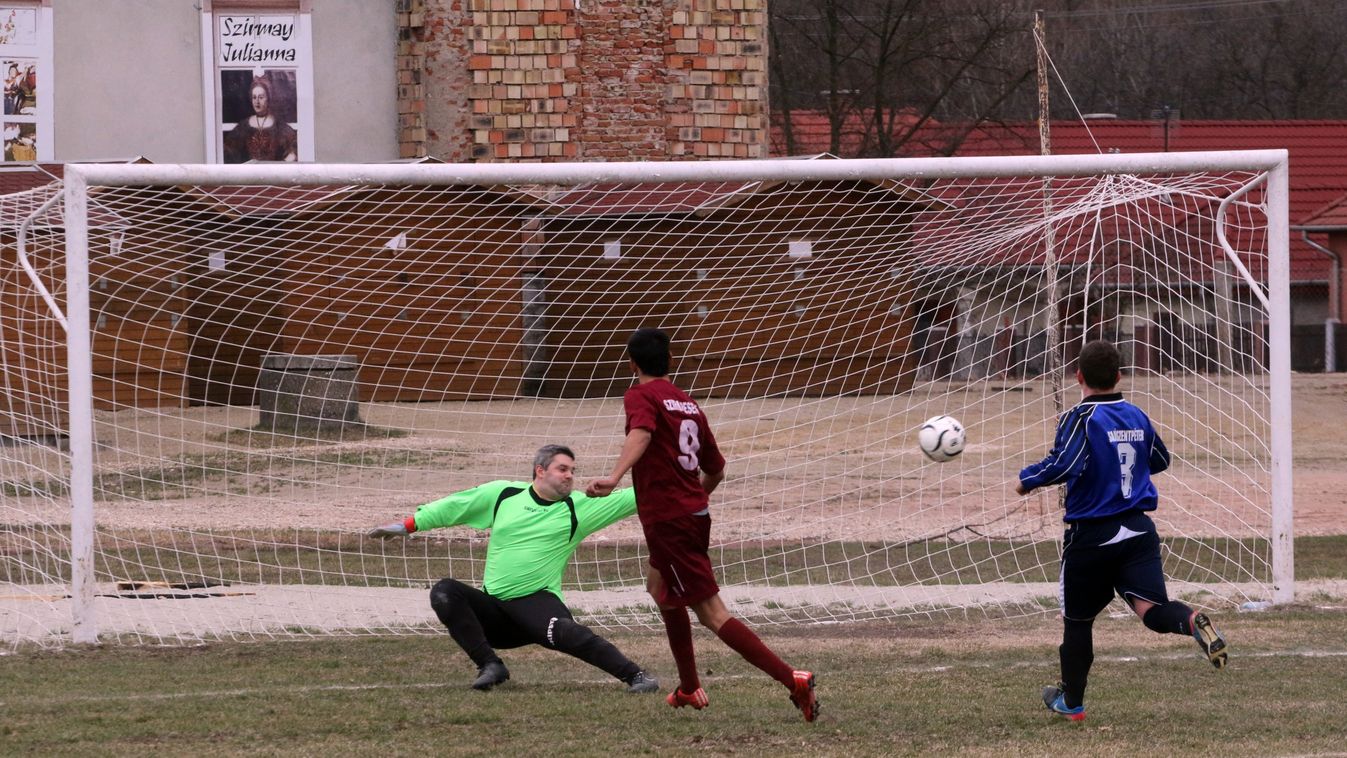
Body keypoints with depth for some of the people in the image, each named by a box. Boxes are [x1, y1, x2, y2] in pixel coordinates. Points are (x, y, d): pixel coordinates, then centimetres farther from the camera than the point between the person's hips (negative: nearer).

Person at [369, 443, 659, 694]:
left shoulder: (578, 508, 5)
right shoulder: (502, 495, 9)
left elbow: (623, 501, 0)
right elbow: (453, 507, 15)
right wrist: (408, 525, 12)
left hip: (537, 602, -3)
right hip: (492, 607, 3)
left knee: (565, 632, -35)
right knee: (444, 592, -21)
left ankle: (635, 676, -28)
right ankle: (490, 666, -22)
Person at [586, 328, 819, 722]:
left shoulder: (640, 396, -6)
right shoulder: (689, 404, 15)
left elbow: (641, 432, -29)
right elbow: (716, 471, 21)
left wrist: (614, 477, -46)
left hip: (667, 520, -8)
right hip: (696, 512, 8)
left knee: (712, 614, -9)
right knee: (661, 589, 31)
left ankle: (793, 680, -19)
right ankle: (690, 689, 36)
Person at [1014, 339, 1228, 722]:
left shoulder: (1080, 418, -11)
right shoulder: (1136, 416, 8)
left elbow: (1064, 465, -25)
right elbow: (1161, 460, 23)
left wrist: (1028, 479, -8)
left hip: (1091, 535, -4)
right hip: (1138, 530, 4)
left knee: (1077, 618, 14)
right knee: (1150, 608, -11)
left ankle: (1071, 701, 27)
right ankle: (1192, 622, -44)